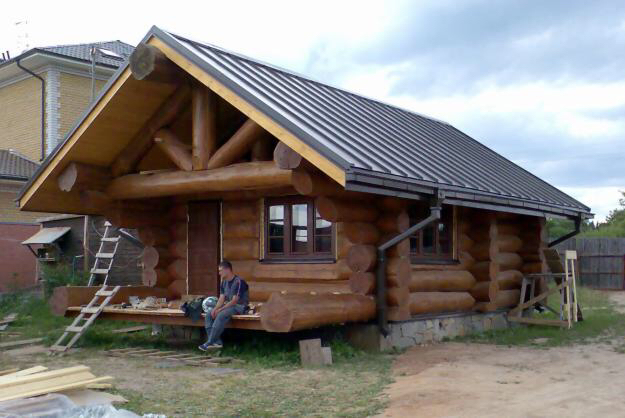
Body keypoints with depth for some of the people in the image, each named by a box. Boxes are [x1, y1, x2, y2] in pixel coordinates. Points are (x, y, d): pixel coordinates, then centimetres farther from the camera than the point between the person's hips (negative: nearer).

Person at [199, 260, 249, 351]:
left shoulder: (239, 282, -17)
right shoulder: (224, 283, 11)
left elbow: (234, 301, -21)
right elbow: (221, 299, 7)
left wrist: (220, 310, -23)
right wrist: (215, 309, -13)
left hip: (240, 306, -9)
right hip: (228, 305, 9)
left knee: (221, 315, -33)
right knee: (209, 315, -10)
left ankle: (210, 342, -30)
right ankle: (217, 342, -18)